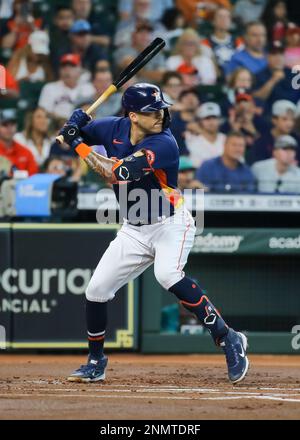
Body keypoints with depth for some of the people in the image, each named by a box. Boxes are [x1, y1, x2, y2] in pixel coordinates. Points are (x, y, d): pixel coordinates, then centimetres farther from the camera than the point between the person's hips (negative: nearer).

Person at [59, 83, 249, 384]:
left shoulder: (164, 144, -24)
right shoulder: (114, 129, -5)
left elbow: (118, 174, -33)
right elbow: (78, 133, 13)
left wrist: (79, 145, -24)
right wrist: (76, 124, -12)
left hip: (171, 224, -7)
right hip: (134, 231, 7)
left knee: (167, 275, -34)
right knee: (96, 290, 4)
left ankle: (227, 339, -27)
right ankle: (95, 362, 25)